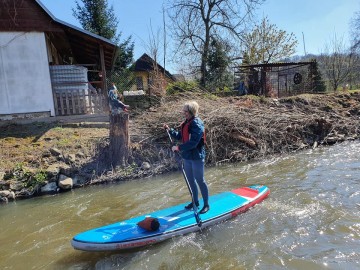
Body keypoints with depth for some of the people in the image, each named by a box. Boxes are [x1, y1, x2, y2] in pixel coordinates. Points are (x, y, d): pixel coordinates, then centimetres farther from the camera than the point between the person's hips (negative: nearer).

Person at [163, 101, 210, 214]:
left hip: (197, 157, -9)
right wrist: (169, 130, 5)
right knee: (190, 180, 19)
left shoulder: (197, 124, -20)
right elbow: (180, 136, 16)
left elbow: (193, 143, -27)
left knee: (200, 180, 3)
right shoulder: (186, 123, 8)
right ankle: (195, 201, 37)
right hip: (187, 156, 9)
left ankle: (206, 205, 19)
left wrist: (179, 147, -23)